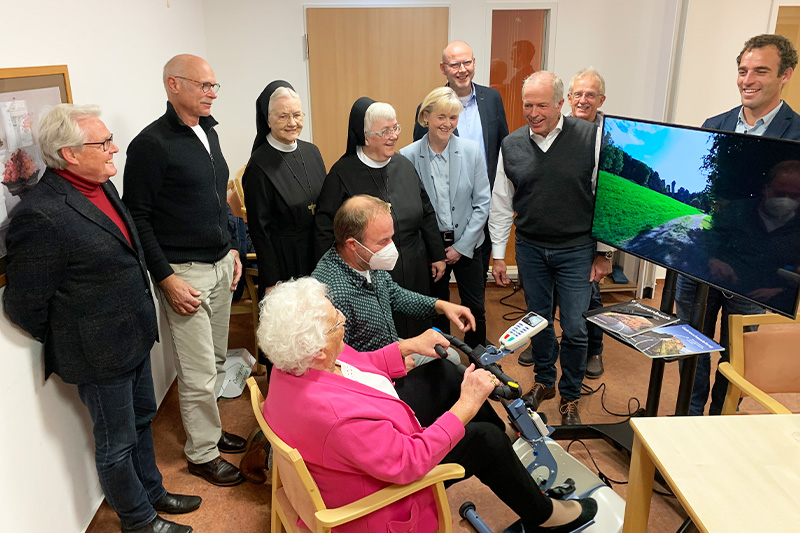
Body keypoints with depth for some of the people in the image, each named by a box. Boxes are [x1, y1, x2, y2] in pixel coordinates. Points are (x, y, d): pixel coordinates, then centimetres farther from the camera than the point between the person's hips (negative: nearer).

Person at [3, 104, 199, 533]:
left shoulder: (100, 185, 3)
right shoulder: (41, 215, -26)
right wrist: (71, 344, -4)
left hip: (133, 337, 9)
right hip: (99, 354, -8)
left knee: (141, 421, 25)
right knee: (116, 442, 13)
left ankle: (152, 492, 47)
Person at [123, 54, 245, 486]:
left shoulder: (207, 132, 12)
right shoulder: (151, 143, -13)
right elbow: (137, 217, -13)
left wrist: (232, 248, 15)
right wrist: (166, 279, -16)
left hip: (220, 265, 7)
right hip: (184, 272, -7)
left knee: (216, 359, 16)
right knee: (199, 371, 2)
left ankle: (210, 428, 34)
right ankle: (202, 452, 20)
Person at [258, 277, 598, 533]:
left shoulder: (294, 366, -16)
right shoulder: (339, 415, -44)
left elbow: (361, 365, 3)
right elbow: (408, 463, -34)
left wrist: (408, 346, 2)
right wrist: (465, 406, -30)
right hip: (372, 502, -8)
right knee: (485, 439, -5)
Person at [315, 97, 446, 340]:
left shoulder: (404, 166, 6)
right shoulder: (343, 173, -10)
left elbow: (426, 214, 12)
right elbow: (326, 229, -9)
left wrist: (437, 256, 13)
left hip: (413, 272, 5)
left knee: (413, 331, 16)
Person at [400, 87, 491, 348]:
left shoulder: (471, 150, -5)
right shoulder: (408, 156, -9)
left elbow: (482, 203, -3)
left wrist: (462, 246, -7)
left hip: (466, 244, 1)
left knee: (475, 307, 8)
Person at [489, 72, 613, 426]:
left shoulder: (590, 138, -9)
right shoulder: (511, 145, 0)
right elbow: (501, 204, 7)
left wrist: (603, 253, -3)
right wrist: (498, 254, 7)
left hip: (577, 250, -3)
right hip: (530, 248, 3)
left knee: (574, 328, 2)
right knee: (538, 320, 15)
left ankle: (570, 396, 25)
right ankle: (544, 382, 37)